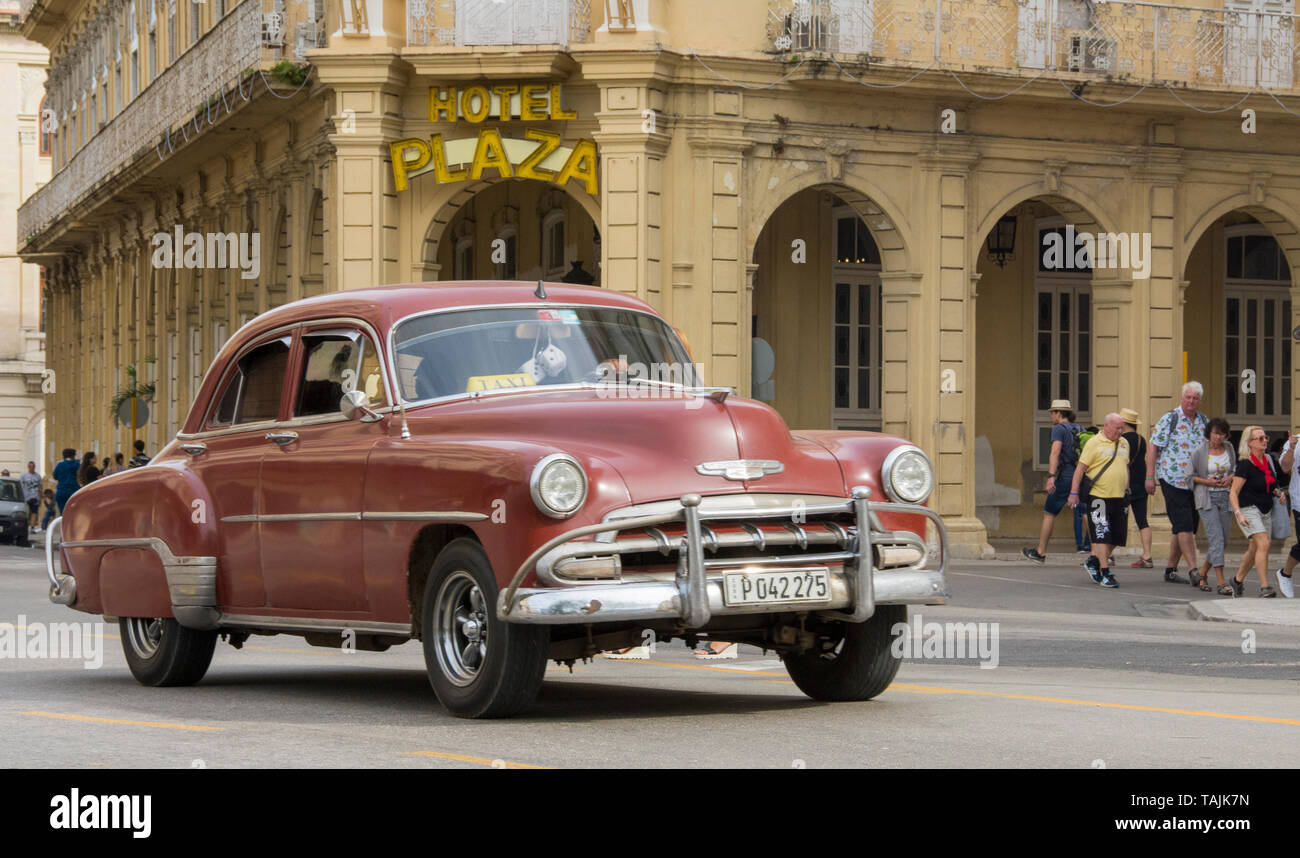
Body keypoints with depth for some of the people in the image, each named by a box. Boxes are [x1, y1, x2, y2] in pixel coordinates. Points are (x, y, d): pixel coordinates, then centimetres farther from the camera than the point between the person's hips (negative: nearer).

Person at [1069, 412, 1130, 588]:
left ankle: (1093, 561, 25)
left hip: (1119, 497, 7)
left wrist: (1127, 491, 23)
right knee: (1101, 534, -9)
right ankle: (1105, 573, -7)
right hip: (1098, 496, -6)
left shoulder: (1124, 443, 14)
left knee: (1117, 536, 6)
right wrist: (1074, 493, -11)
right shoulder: (1094, 443, -6)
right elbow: (1081, 468, -7)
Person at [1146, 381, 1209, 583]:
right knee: (1184, 525, -12)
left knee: (1189, 526, 8)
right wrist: (1150, 477, -10)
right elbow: (1152, 446, -5)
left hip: (1196, 483, 6)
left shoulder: (1205, 422, 12)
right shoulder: (1169, 420, -4)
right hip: (1173, 480, -6)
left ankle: (1170, 569, 17)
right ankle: (1193, 570, -15)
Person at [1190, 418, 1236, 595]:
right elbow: (1189, 475, 1)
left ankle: (1201, 573, 26)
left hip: (1226, 497, 5)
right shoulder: (1200, 451, -4)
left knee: (1223, 540, 7)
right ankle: (1222, 583, -17)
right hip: (1207, 498, -5)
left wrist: (1230, 478, -3)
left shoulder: (1229, 449, 7)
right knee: (1216, 538, -15)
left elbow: (1236, 470, 18)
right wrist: (1206, 481, -13)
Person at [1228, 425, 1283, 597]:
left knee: (1254, 549, 13)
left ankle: (1238, 580, 33)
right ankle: (1264, 588, -25)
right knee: (1263, 543, -22)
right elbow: (1233, 492, -15)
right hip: (1248, 509, -7)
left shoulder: (1269, 460, 7)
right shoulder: (1245, 464, -14)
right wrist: (1238, 513, -26)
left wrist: (1278, 492, 5)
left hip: (1266, 510, 7)